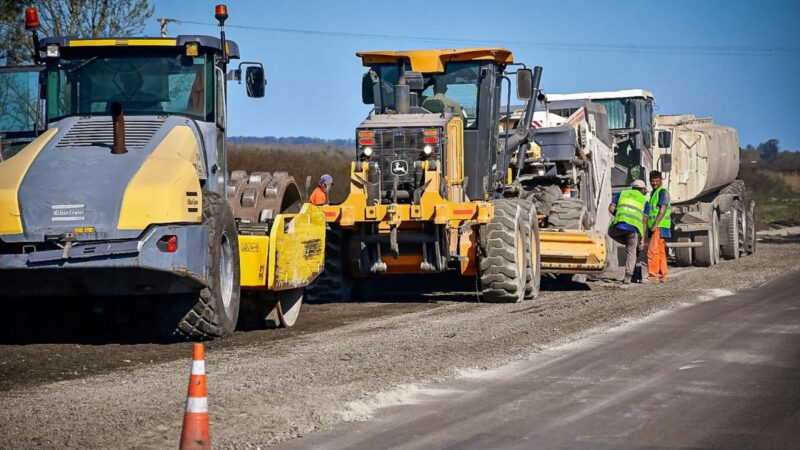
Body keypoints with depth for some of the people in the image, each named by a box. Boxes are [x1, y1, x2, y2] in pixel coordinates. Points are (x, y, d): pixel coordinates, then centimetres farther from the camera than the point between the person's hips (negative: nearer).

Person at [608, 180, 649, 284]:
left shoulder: (622, 193, 24)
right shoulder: (644, 200, 22)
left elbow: (611, 208, 12)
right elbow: (644, 220, 15)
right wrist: (642, 238, 16)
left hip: (619, 225, 0)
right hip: (634, 227, 0)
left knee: (611, 232, 33)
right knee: (631, 251, 10)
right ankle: (627, 277, 0)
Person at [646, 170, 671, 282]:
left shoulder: (663, 192, -8)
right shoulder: (653, 193, 22)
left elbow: (663, 209, -18)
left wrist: (655, 224, -24)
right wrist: (651, 226, 23)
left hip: (660, 227, -10)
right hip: (654, 227, 10)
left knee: (653, 250, -16)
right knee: (660, 252, 10)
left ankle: (653, 275, -19)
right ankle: (662, 276, 12)